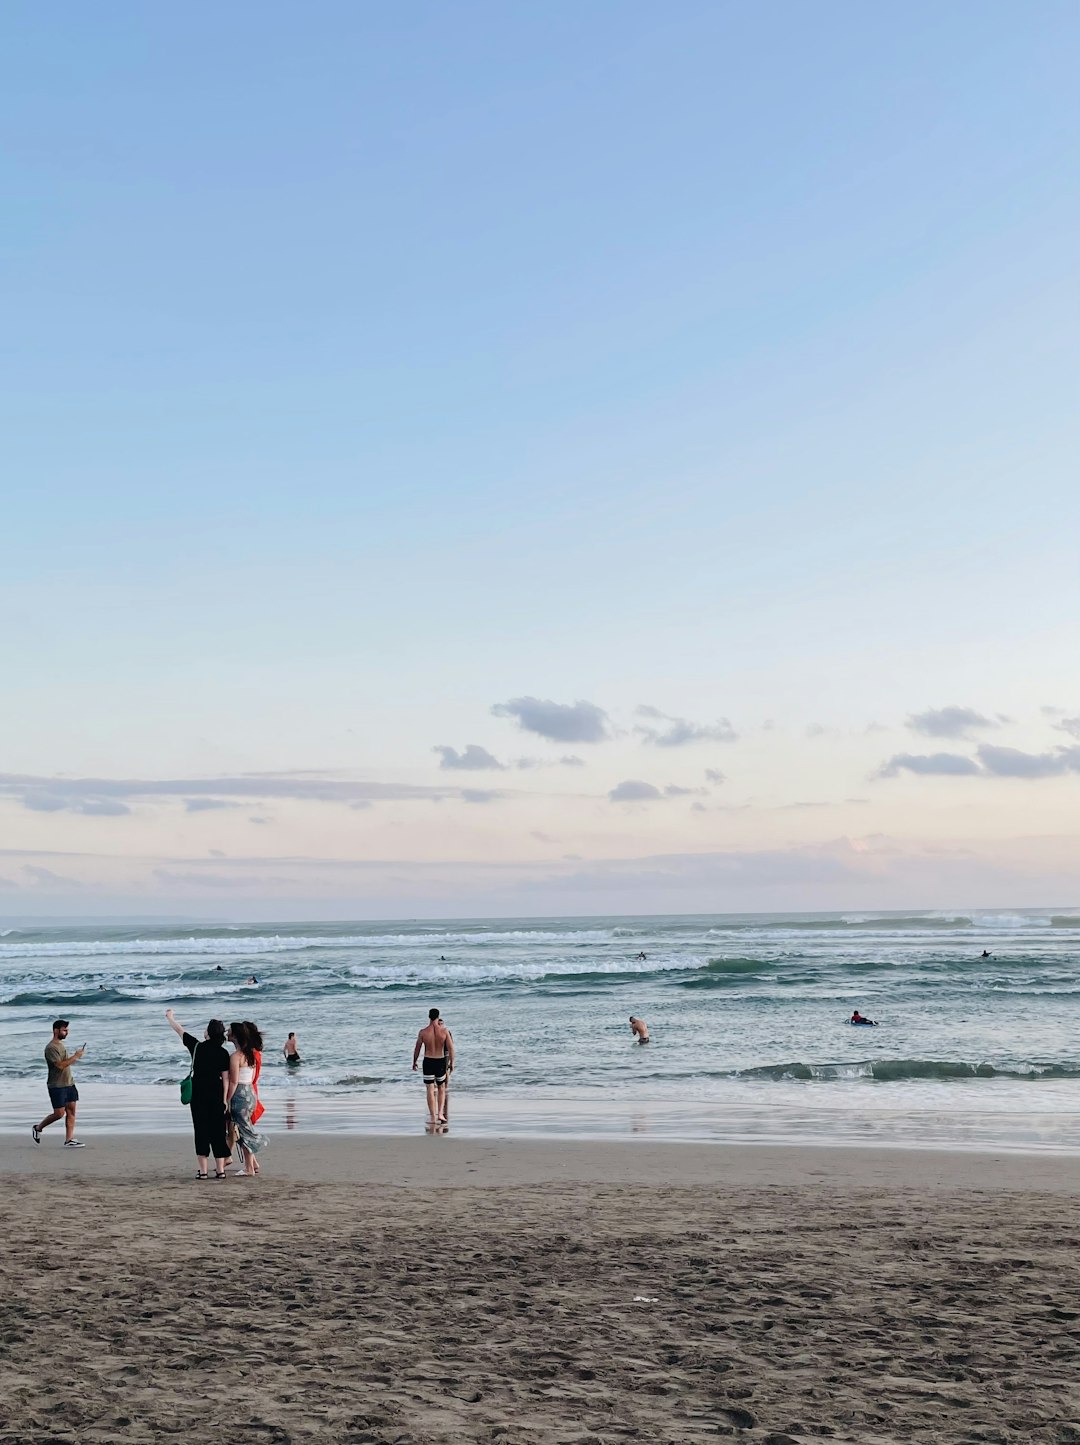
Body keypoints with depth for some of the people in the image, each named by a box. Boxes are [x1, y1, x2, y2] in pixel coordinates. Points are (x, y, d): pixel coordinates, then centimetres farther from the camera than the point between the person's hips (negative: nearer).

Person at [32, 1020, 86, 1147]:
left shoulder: (62, 1044, 14)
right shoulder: (51, 1048, -15)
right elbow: (60, 1065, -23)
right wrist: (75, 1056, -20)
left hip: (69, 1083, 8)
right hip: (57, 1085, -8)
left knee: (71, 1111, 2)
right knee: (59, 1113, -5)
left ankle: (69, 1140, 2)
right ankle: (38, 1128, 18)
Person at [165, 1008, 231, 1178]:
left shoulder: (196, 1046, -4)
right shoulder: (223, 1053, -2)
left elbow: (180, 1031, 11)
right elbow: (225, 1078, -3)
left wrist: (170, 1017, 27)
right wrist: (224, 1099, 3)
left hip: (198, 1092, -1)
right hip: (216, 1094, 1)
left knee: (201, 1130, 3)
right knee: (218, 1130, 6)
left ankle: (203, 1170, 2)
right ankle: (220, 1169, 6)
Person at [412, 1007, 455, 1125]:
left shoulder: (423, 1032, -8)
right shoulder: (445, 1031, -7)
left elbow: (417, 1049, 0)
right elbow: (451, 1048, -7)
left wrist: (414, 1062, 14)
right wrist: (452, 1063, 3)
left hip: (428, 1062, -1)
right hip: (441, 1062, 1)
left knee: (430, 1090, 3)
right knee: (441, 1089, 16)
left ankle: (433, 1117, 2)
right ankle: (440, 1113, 3)